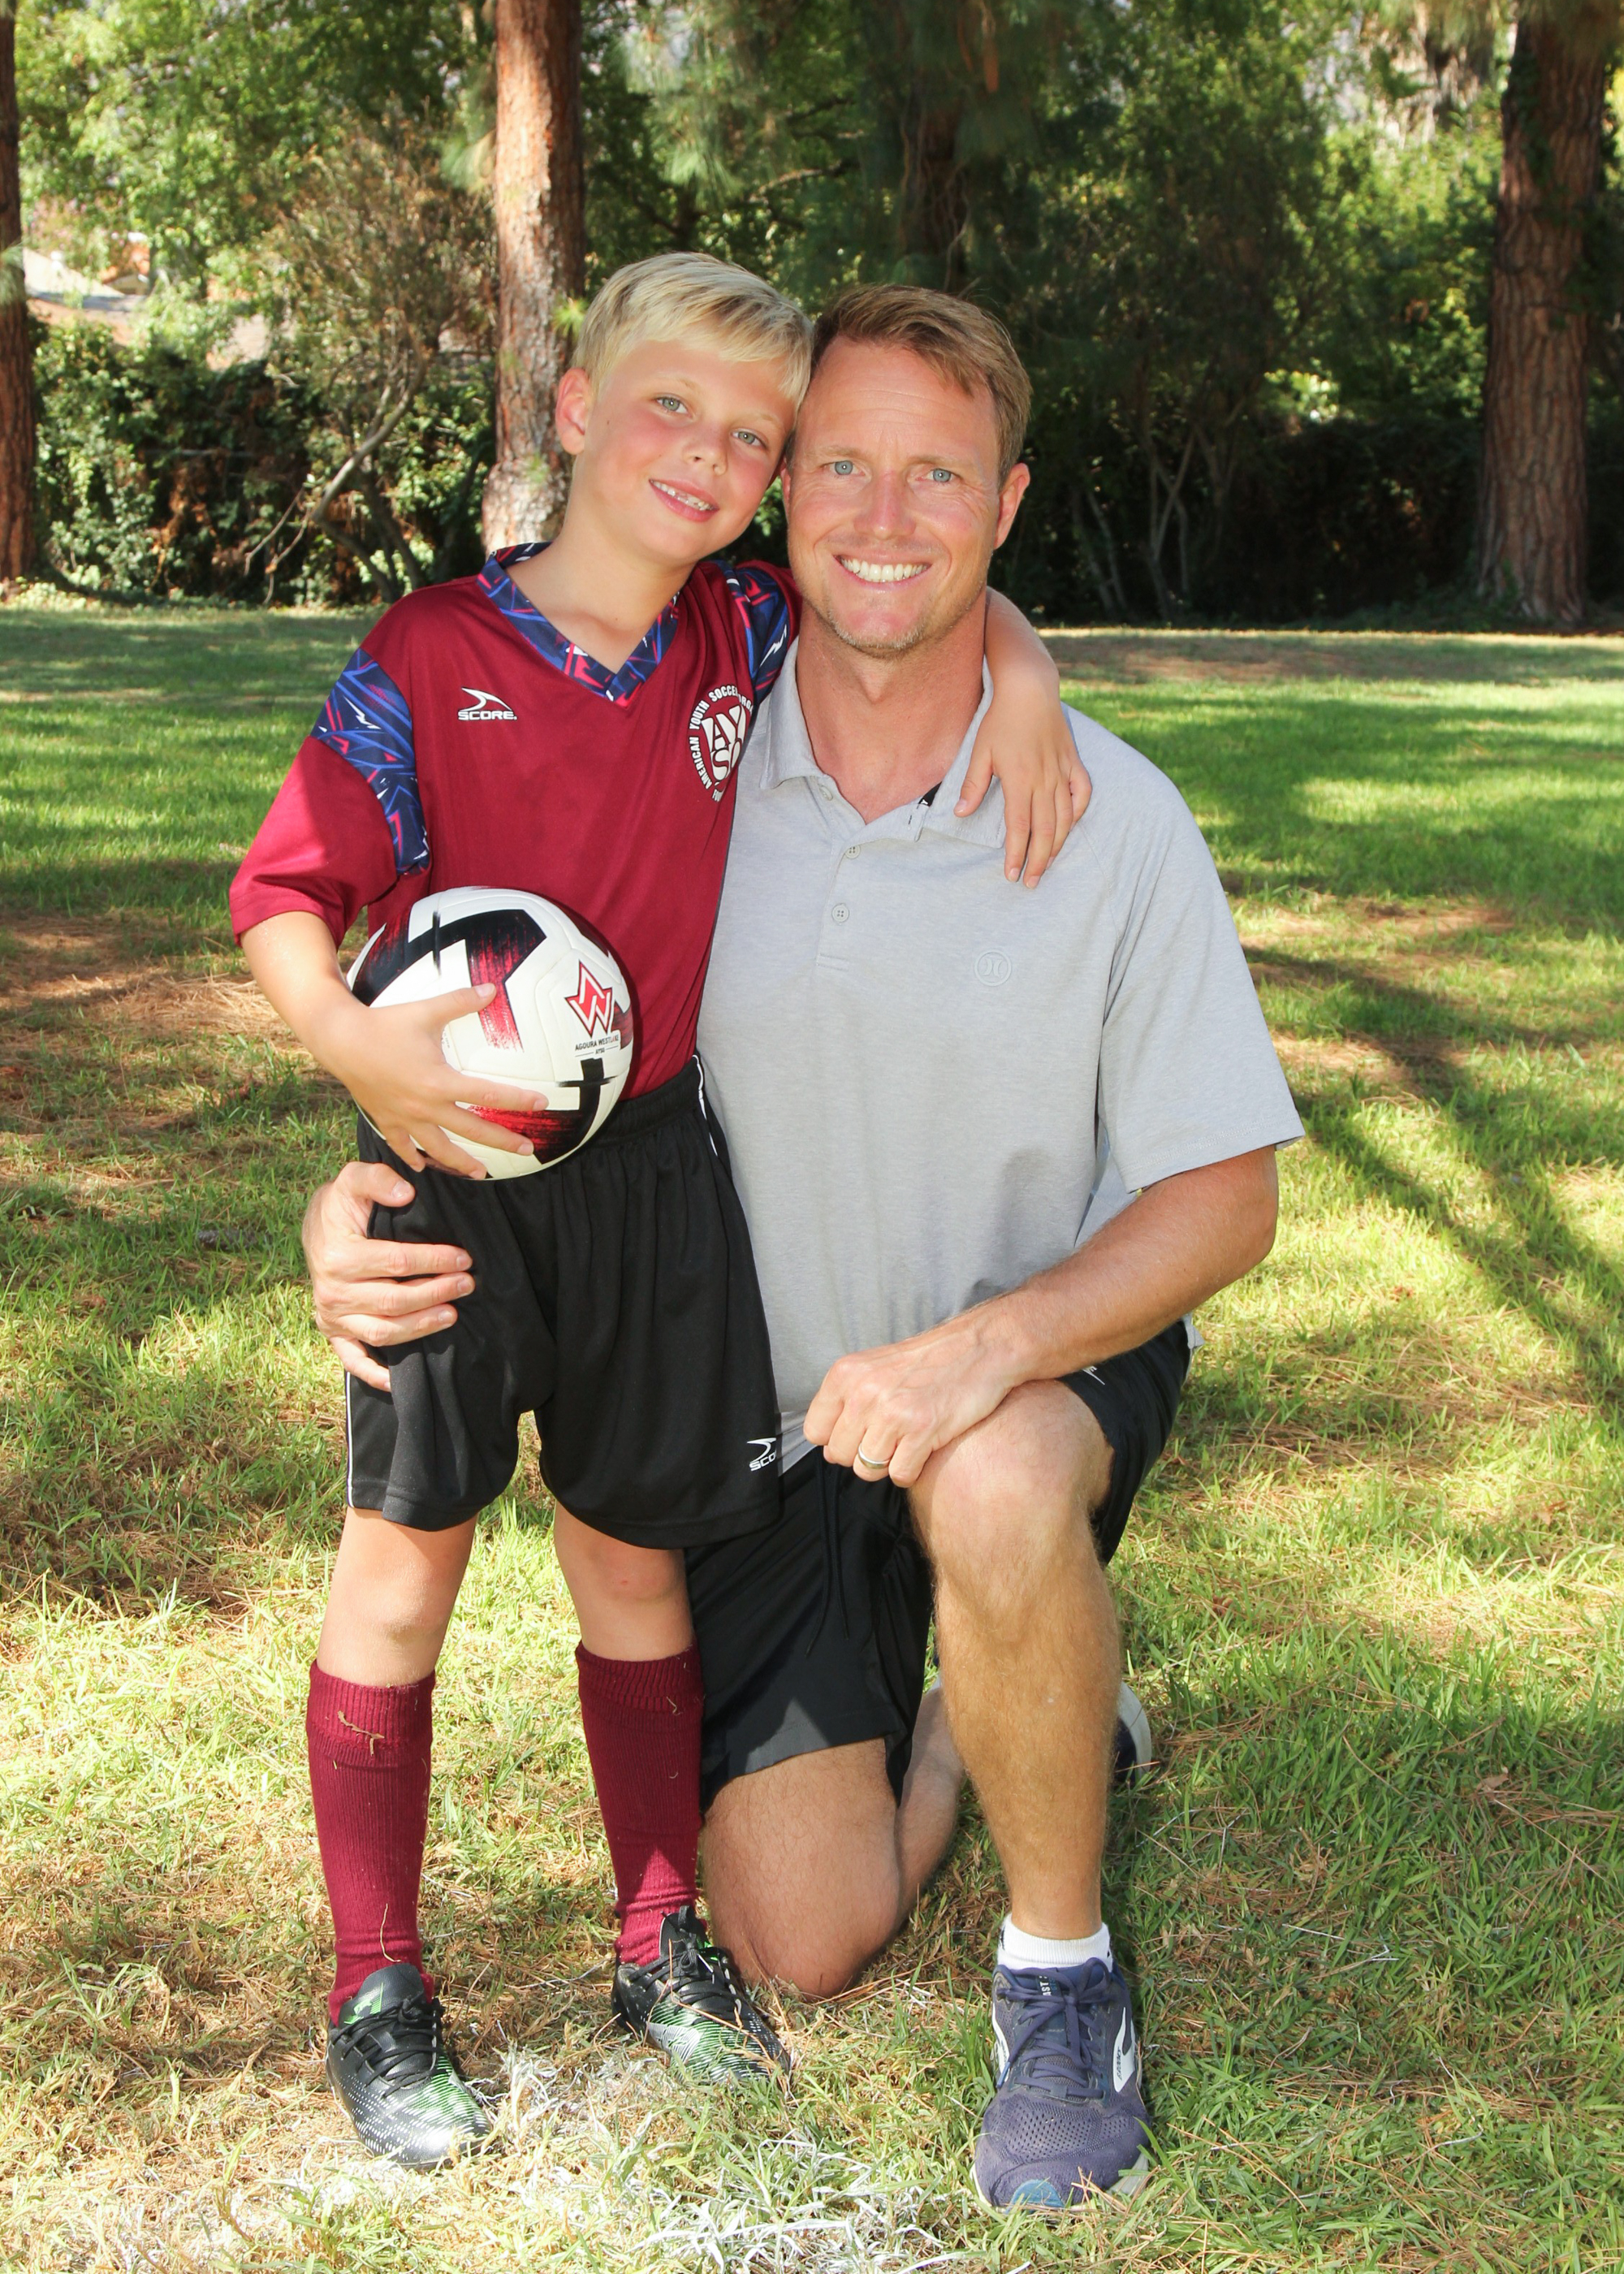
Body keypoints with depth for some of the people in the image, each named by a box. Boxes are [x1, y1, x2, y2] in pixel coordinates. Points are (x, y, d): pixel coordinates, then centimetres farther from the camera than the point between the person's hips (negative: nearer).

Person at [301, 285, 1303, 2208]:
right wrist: (356, 1200, -23)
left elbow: (1224, 1194, -14)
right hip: (772, 1404, 3)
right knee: (802, 1947, 1)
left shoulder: (1113, 818, -16)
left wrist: (988, 1345, -32)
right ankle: (972, 1686, 34)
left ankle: (1060, 1962, -12)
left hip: (1050, 1351, -2)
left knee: (989, 1489, -40)